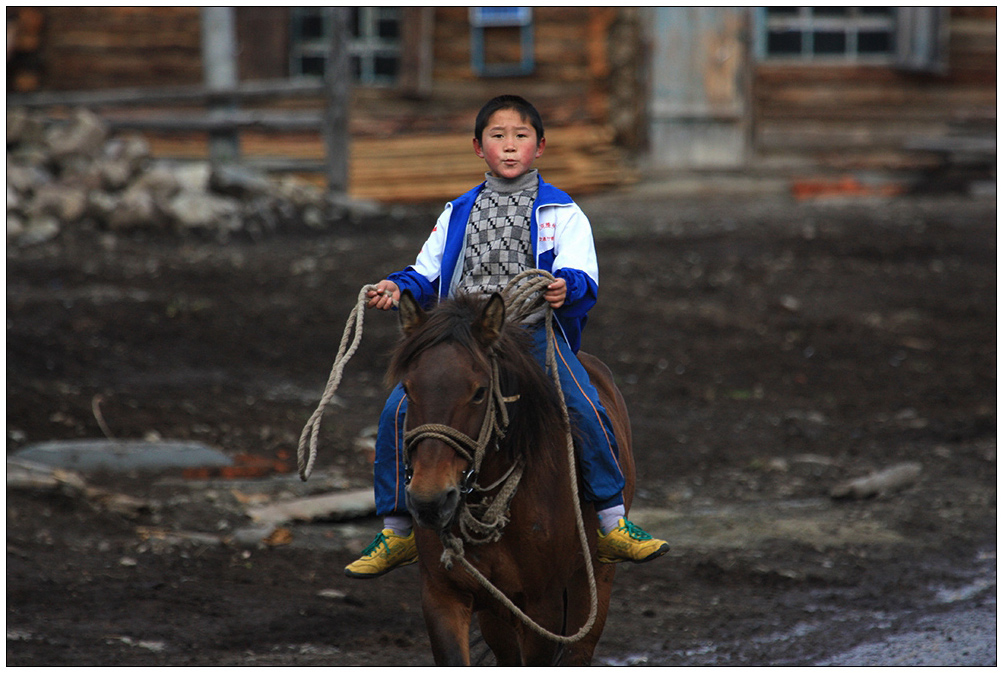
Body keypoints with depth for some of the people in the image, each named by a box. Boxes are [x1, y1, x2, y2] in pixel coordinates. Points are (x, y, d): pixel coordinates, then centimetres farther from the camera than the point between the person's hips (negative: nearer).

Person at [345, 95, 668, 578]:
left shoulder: (562, 214, 9)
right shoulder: (457, 215, 20)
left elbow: (582, 278, -5)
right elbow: (427, 275, 20)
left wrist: (566, 287, -29)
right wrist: (398, 287, -3)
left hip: (535, 332, -3)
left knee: (586, 408, -27)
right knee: (399, 409, -17)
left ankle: (612, 525, -14)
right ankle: (397, 530, -4)